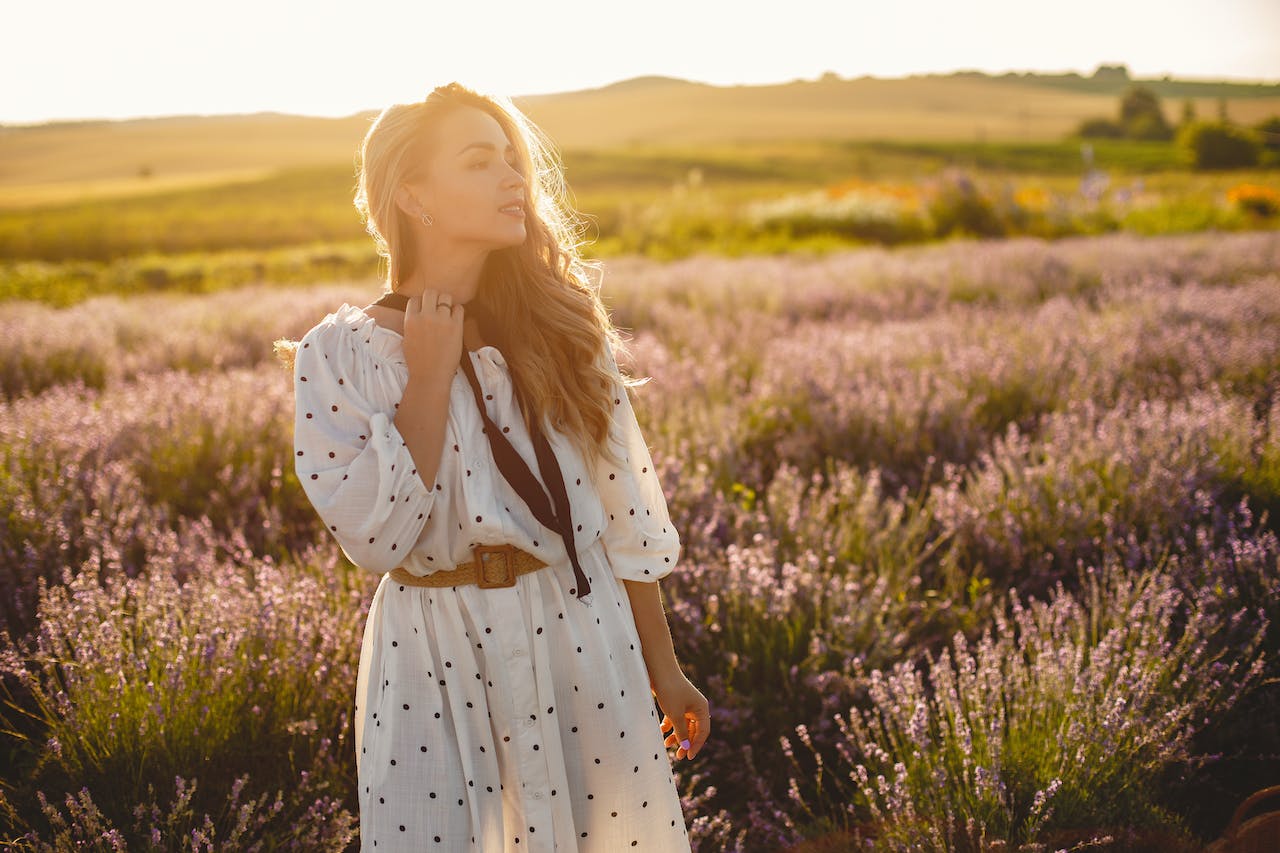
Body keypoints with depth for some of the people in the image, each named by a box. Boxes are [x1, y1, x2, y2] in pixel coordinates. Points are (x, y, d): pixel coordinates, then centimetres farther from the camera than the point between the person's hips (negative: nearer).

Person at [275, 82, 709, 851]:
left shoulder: (559, 325, 1)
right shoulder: (338, 355, -6)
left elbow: (626, 511, 4)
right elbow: (376, 537, -17)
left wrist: (663, 670, 7)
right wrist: (429, 376, -16)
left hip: (580, 638, 3)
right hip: (434, 662, -2)